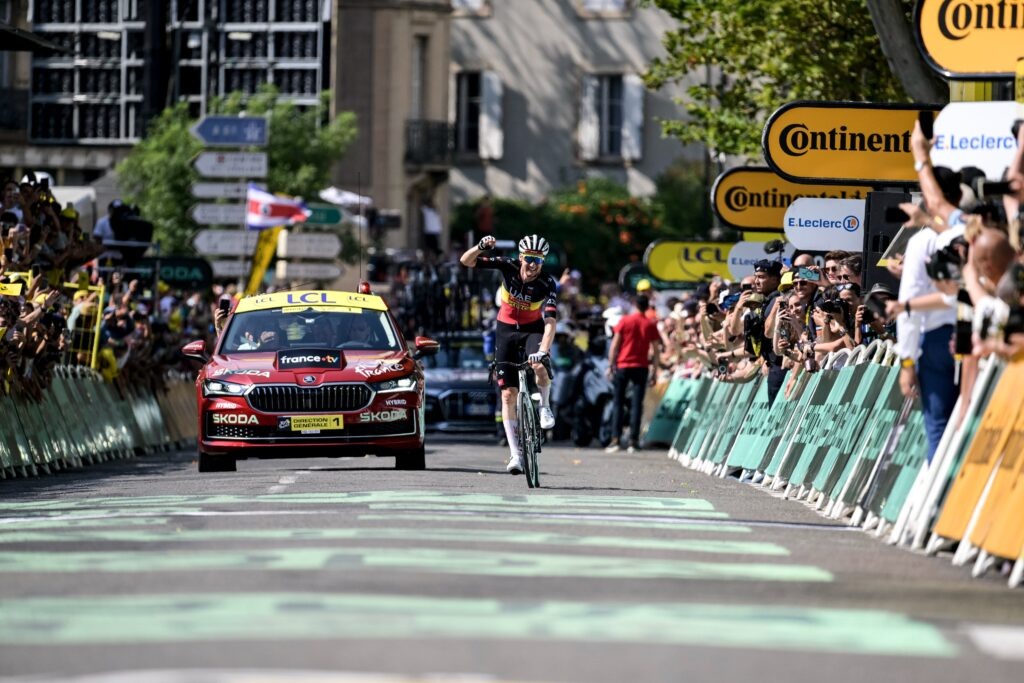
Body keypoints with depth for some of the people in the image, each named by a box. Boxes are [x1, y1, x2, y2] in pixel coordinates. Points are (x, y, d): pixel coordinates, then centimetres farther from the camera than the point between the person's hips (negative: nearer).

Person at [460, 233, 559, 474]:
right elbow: (466, 261, -20)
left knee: (539, 365, -36)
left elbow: (550, 321, -33)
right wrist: (481, 247, -41)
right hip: (506, 330, 1)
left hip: (533, 329, -1)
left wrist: (543, 351, -47)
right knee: (508, 393, -6)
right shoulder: (508, 267, -19)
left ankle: (545, 407, -5)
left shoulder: (547, 284, -23)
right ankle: (515, 454, -2)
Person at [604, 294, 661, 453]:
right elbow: (655, 350, 0)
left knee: (618, 403, 5)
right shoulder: (651, 325, 1)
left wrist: (610, 365, 2)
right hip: (641, 368, 0)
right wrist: (654, 370, 7)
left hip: (623, 365, 0)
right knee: (636, 404, 1)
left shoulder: (625, 321, -2)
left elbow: (615, 344, -3)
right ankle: (633, 441, -5)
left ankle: (615, 440, -3)